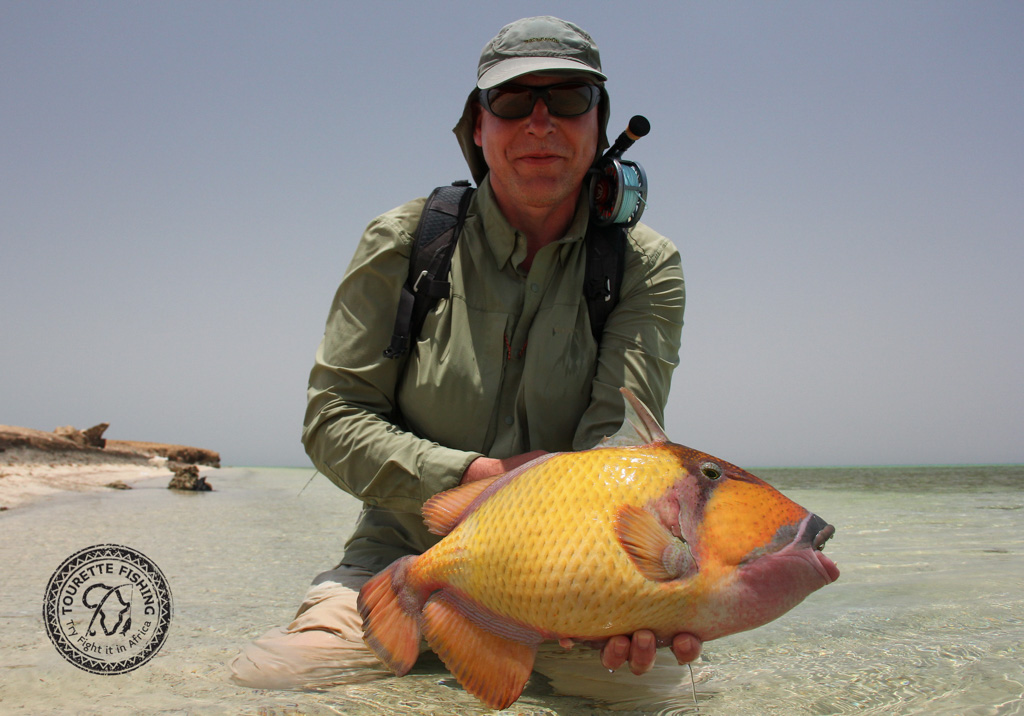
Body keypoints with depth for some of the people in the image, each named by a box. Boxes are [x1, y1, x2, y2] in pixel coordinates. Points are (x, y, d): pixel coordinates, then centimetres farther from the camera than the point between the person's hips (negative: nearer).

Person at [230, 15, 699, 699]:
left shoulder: (646, 266, -5)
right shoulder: (404, 242, -5)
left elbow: (620, 437, -18)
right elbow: (333, 418, -6)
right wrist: (474, 475, -23)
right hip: (404, 553, 0)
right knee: (267, 675, -22)